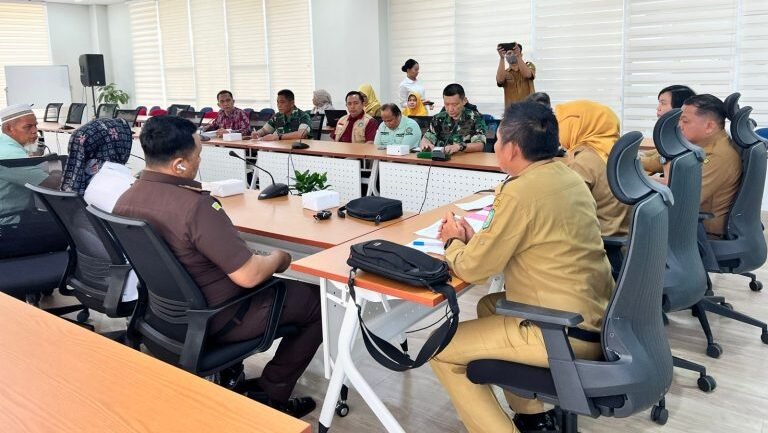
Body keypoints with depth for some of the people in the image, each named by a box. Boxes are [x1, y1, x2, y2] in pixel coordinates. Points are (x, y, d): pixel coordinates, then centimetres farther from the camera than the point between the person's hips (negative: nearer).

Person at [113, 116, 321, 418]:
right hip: (215, 319, -8)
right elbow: (249, 276, -29)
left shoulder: (125, 200, -5)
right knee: (316, 300, 6)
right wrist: (278, 259, -8)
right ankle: (271, 396, 14)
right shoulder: (196, 206, -31)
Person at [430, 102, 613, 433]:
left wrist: (453, 242, 7)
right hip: (595, 316, 9)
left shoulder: (520, 192, -21)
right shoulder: (567, 176, 5)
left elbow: (472, 269, -13)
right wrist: (476, 237, 8)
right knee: (489, 306, 27)